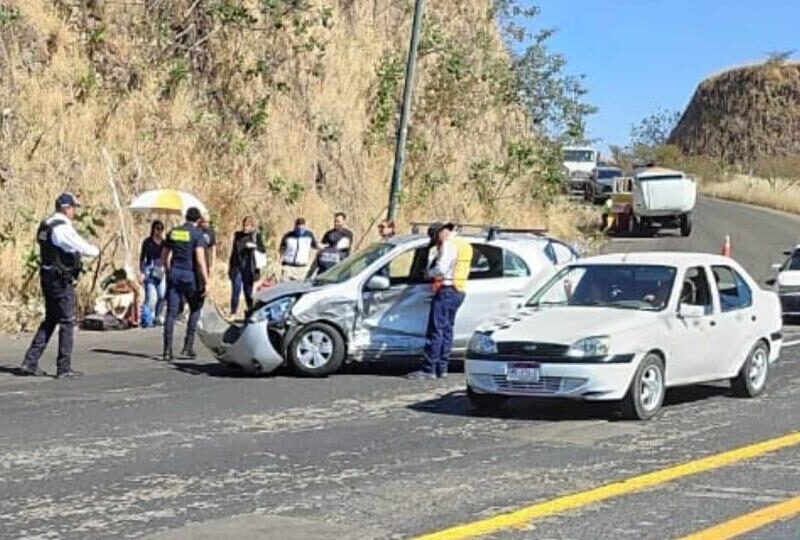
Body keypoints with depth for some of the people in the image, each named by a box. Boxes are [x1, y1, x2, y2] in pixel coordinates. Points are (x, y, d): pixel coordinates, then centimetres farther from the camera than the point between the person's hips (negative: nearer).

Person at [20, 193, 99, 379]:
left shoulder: (45, 226, 13)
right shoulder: (62, 228, -17)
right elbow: (82, 247, -21)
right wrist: (96, 251, 0)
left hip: (47, 277, 9)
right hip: (62, 280, -9)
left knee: (50, 320, 16)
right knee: (67, 322, -2)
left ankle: (30, 362, 14)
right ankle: (64, 368, 2)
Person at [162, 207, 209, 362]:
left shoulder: (173, 232, 10)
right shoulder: (197, 234, -6)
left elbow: (165, 257, 15)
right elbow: (200, 260, -15)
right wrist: (206, 282, -14)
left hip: (173, 274, 4)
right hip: (189, 274, -4)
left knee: (171, 312, 2)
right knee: (195, 309, 15)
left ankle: (167, 350, -4)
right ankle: (188, 346, 8)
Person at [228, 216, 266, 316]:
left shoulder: (256, 235, -1)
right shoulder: (238, 235, 6)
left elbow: (263, 250, -3)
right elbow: (234, 251, 13)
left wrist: (255, 246, -23)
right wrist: (230, 267, 13)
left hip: (249, 268, -2)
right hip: (237, 267, 2)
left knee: (248, 291, 5)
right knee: (236, 291, -2)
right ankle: (233, 313, 2)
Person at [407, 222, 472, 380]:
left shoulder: (449, 244, -11)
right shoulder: (464, 245, 20)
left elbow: (441, 268, -19)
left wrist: (429, 273, -1)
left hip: (447, 290, -10)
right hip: (459, 291, 10)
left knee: (436, 331, -10)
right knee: (446, 330, 13)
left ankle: (429, 369, -12)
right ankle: (442, 368, 13)